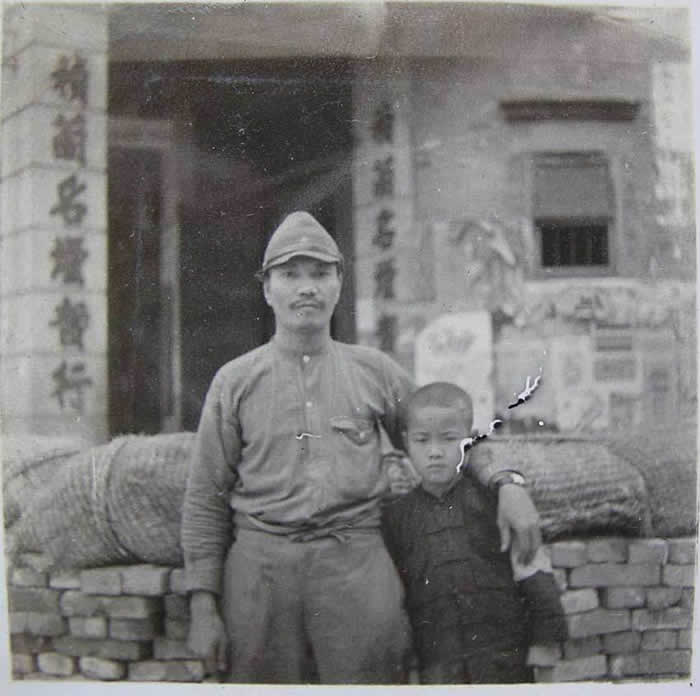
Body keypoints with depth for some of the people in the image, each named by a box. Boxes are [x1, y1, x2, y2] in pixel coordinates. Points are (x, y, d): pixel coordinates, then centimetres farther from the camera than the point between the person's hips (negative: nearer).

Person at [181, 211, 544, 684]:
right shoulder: (236, 382, 9)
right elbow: (205, 502, 9)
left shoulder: (375, 371, 12)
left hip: (358, 560, 1)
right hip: (260, 562, 0)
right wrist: (203, 606, 3)